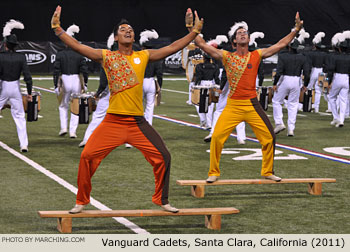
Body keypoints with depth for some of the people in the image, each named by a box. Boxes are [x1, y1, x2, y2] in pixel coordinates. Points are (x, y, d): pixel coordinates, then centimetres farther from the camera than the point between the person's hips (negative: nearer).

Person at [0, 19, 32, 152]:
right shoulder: (21, 57, -5)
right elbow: (27, 77, -6)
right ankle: (23, 144, 5)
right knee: (19, 116, 10)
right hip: (15, 88, 2)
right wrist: (29, 93, 3)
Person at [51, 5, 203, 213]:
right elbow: (77, 46, -3)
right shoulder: (106, 56, 4)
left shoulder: (144, 56, 9)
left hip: (138, 122, 2)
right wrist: (57, 28, -10)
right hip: (113, 120, -2)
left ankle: (162, 200, 16)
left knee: (163, 157, -4)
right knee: (87, 156, -9)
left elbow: (173, 48, 7)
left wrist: (195, 31, 3)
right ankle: (82, 202, 9)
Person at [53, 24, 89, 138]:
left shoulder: (60, 55, -3)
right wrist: (84, 84, 6)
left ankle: (63, 127, 7)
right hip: (76, 81, 0)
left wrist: (56, 85, 0)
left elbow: (56, 71, -5)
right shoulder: (79, 55, -3)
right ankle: (73, 131, 5)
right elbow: (85, 70, -4)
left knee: (63, 106, 19)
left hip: (64, 81, 0)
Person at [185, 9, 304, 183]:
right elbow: (202, 45, -1)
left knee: (269, 136, -2)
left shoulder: (257, 55, 7)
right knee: (217, 136, -13)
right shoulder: (226, 56, 4)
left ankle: (267, 172, 18)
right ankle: (213, 173, 3)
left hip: (252, 105, 1)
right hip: (232, 105, -1)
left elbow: (281, 44, 9)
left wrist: (296, 29, 4)